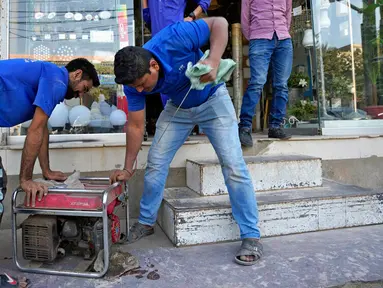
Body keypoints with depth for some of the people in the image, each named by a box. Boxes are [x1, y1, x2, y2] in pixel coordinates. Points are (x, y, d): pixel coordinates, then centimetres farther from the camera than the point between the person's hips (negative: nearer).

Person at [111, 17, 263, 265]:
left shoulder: (173, 39, -34)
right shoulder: (133, 81, -19)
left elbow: (219, 23, -23)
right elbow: (136, 126, -10)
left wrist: (214, 61, -40)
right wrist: (128, 169, -7)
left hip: (213, 100, -4)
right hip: (178, 108, 4)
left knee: (233, 166, -13)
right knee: (155, 164, 0)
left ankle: (252, 236, -1)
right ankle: (146, 223, 20)